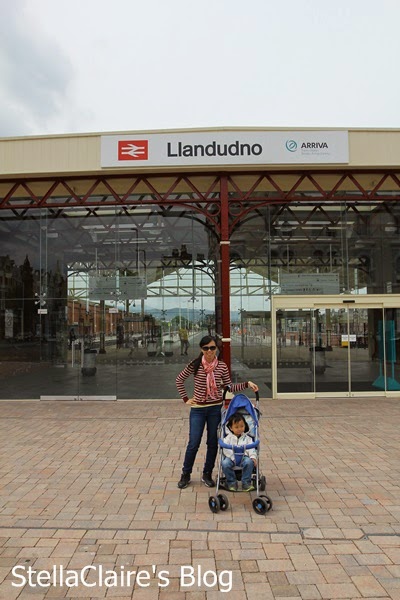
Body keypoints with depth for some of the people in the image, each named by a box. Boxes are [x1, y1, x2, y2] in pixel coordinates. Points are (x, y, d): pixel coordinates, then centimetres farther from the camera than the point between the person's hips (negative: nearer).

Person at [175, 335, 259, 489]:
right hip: (198, 409, -2)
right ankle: (185, 475, 24)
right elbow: (179, 379, 4)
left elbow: (229, 387, 3)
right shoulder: (195, 365, -8)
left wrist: (247, 384, -8)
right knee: (193, 443, 4)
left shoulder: (222, 366, -4)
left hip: (216, 408, 2)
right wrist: (185, 399, 1)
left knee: (213, 443, 10)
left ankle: (207, 474, 29)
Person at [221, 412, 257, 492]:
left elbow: (251, 449, 3)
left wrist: (253, 457, -17)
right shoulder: (228, 437, 5)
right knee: (225, 463, -31)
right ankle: (231, 482, -8)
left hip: (244, 456, 1)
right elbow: (225, 449, -7)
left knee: (249, 462, -32)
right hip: (231, 457, 0)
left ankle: (246, 483, -14)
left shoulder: (247, 438, 11)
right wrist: (232, 457, -20)